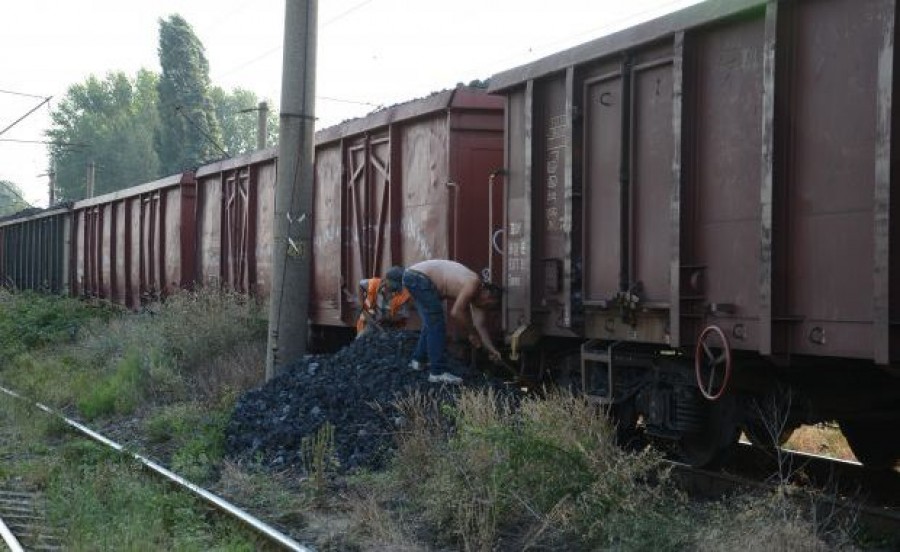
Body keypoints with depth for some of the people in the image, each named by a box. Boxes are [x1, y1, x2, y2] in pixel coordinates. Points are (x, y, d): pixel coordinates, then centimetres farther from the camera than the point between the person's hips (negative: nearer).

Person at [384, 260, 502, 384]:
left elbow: (480, 325, 18)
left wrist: (491, 349, 18)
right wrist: (471, 333, -8)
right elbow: (456, 313, -21)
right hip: (420, 277, -10)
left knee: (431, 324, 24)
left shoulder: (475, 294, 13)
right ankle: (438, 372, -10)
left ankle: (418, 360, 38)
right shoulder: (474, 284, -14)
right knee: (436, 326, -9)